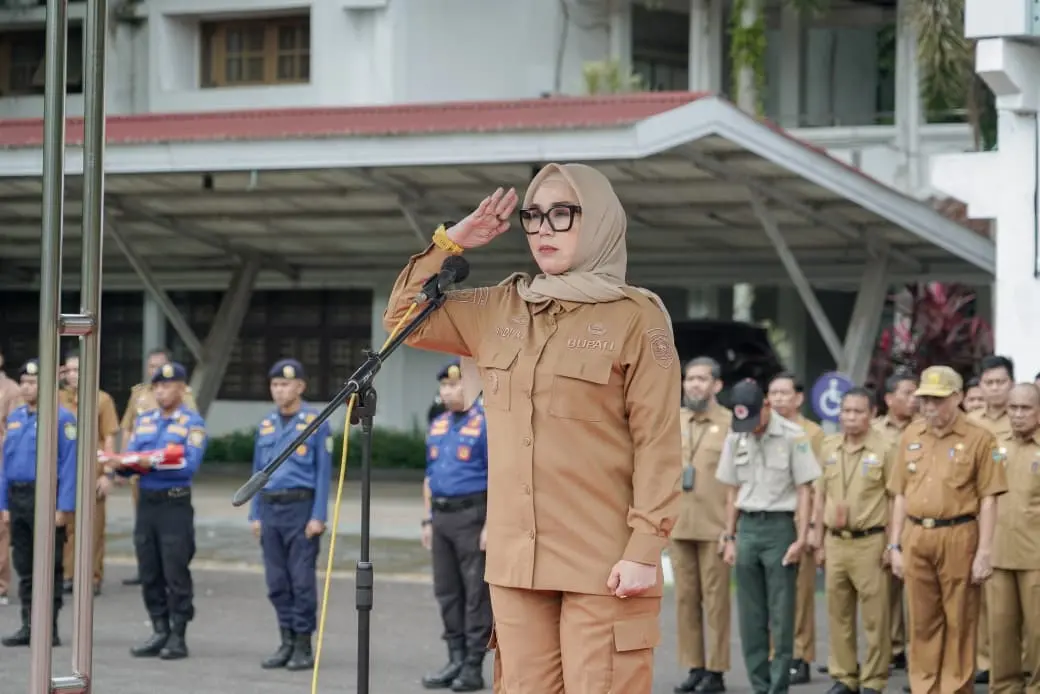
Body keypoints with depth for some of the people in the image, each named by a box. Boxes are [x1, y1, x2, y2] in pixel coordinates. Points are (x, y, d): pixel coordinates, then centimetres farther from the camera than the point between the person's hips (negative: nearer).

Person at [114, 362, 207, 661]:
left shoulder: (192, 423, -3)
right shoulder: (143, 421, 15)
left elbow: (189, 465, -15)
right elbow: (131, 458, 8)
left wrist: (153, 462, -22)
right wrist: (119, 465, -14)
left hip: (175, 504, -6)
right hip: (146, 502, 6)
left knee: (176, 574, -3)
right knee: (149, 574, 8)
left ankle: (178, 637, 3)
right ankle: (159, 632, 17)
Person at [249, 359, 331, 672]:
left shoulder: (315, 422, -4)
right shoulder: (266, 425, 12)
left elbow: (323, 472, -6)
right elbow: (258, 471, 16)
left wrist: (318, 516, -12)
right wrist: (255, 514, 10)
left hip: (301, 507, -5)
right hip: (270, 508, 5)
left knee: (302, 579, -3)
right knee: (277, 581, 7)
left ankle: (304, 646, 4)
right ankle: (287, 642, 16)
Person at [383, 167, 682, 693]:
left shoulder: (637, 317, -4)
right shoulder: (500, 309, 13)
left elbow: (657, 444, -7)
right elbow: (406, 318, 21)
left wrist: (645, 548, -14)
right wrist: (451, 241, 8)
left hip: (603, 559, -5)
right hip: (516, 556, 5)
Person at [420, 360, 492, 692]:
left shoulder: (485, 424, -8)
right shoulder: (437, 426, 15)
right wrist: (428, 520, 15)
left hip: (471, 515, -8)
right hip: (442, 517, 8)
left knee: (476, 592, -4)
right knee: (446, 591, 10)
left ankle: (474, 667, -1)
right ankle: (456, 660, 17)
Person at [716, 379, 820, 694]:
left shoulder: (793, 436, -7)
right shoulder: (735, 438, 7)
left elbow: (804, 491, -5)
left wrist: (801, 539, -10)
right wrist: (729, 538, 11)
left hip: (779, 526, -5)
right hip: (747, 528, 5)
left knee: (781, 615, -3)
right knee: (750, 617, 7)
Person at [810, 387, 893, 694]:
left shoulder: (884, 448, -6)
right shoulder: (829, 447, 9)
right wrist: (819, 541, 12)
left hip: (869, 542, -5)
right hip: (835, 541, 5)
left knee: (874, 615, 0)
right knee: (838, 613, 10)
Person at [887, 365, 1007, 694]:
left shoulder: (979, 439, -3)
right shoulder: (911, 436, 11)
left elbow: (988, 500, -5)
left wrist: (984, 552, -9)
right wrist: (895, 545, 10)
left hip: (958, 537, -4)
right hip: (916, 538, 4)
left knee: (959, 622, 3)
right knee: (922, 622, 9)